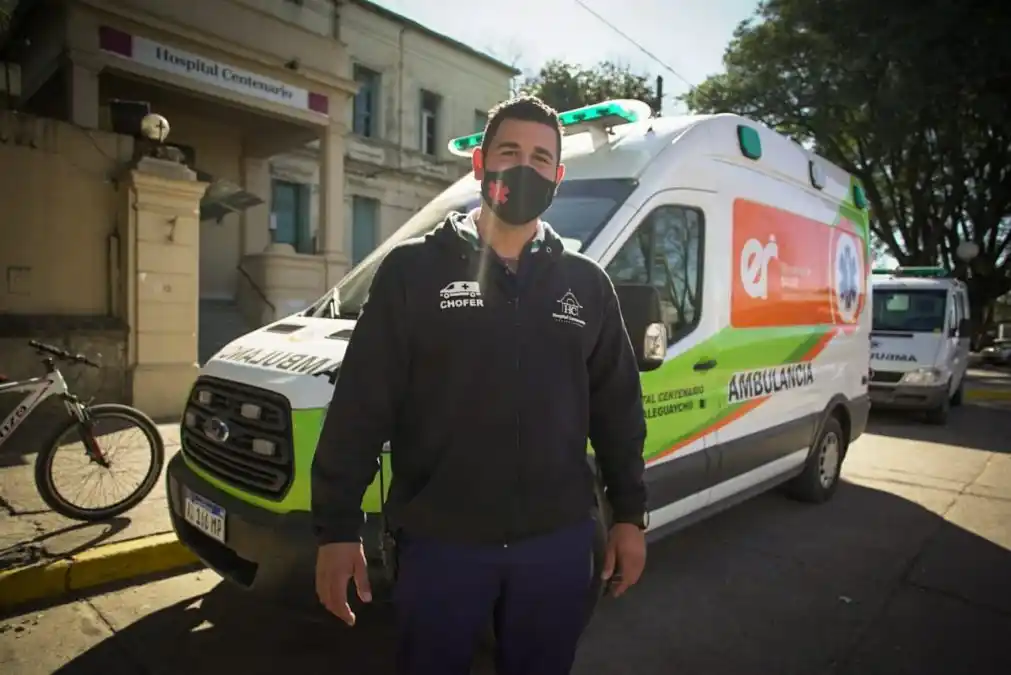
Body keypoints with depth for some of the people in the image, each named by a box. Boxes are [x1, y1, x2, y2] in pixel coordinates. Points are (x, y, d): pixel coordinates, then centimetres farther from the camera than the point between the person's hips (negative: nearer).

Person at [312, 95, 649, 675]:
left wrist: (630, 515, 9)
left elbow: (618, 409, 10)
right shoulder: (413, 269, -4)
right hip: (439, 541, -2)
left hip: (559, 541, 3)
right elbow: (360, 406, -6)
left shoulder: (588, 284, 6)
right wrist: (338, 528, -8)